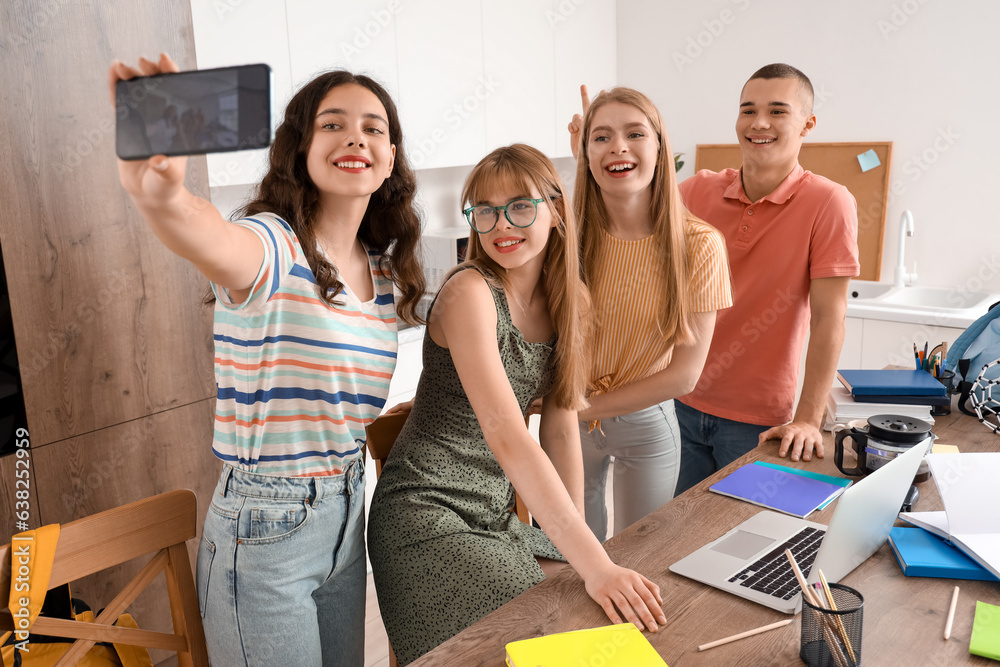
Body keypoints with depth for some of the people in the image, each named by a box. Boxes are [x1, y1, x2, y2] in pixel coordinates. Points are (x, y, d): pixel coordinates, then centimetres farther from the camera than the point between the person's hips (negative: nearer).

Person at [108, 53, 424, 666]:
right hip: (265, 533, -7)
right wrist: (158, 194, -62)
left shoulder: (385, 271, 5)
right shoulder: (273, 248, -17)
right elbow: (209, 239, -43)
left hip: (347, 517, 7)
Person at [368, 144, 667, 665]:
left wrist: (577, 544, 0)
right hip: (427, 517, -7)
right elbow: (506, 437, -29)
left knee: (597, 620, 0)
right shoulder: (470, 292, -19)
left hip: (495, 518, 7)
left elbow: (561, 427, 7)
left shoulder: (565, 300, 4)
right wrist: (594, 565, -33)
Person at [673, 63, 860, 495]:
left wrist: (808, 419, -17)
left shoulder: (828, 204, -12)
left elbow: (828, 318, -14)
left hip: (758, 419, -3)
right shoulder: (699, 191, -1)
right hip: (681, 400, 3)